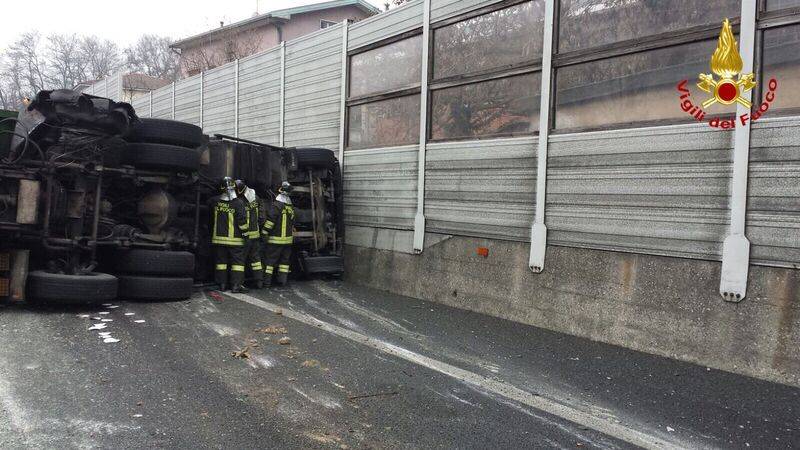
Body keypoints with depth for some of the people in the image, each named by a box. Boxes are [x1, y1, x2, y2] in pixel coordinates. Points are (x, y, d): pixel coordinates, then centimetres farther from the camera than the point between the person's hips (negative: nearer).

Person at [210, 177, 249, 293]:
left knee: (221, 260, 13)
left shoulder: (215, 201, -1)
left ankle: (222, 284, 16)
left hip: (218, 237, 4)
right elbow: (242, 219, -13)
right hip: (234, 239, -4)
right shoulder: (238, 202, -13)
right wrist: (245, 231, -1)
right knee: (237, 260, 2)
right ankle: (236, 285, -3)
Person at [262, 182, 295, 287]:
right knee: (285, 260, 13)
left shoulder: (275, 206, -13)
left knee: (269, 259, 0)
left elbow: (270, 222, -17)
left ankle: (267, 280, 0)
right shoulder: (291, 207, 9)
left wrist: (264, 233, -12)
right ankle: (282, 279, 15)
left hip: (275, 239, -6)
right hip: (288, 239, 6)